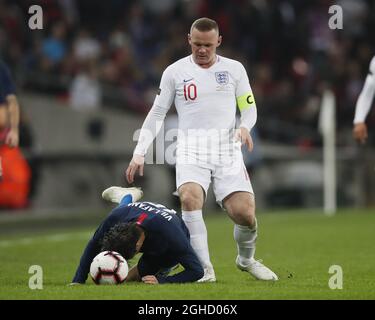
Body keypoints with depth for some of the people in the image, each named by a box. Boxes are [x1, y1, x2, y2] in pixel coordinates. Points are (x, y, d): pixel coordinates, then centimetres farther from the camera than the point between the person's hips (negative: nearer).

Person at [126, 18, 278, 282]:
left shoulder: (234, 69, 10)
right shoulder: (175, 72, 7)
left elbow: (249, 107, 14)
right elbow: (157, 113, 10)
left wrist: (245, 127, -10)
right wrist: (139, 153, 2)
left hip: (228, 150, 1)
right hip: (191, 150, -1)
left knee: (245, 213, -13)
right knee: (190, 198, -30)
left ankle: (246, 259, 19)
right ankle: (205, 269, -22)